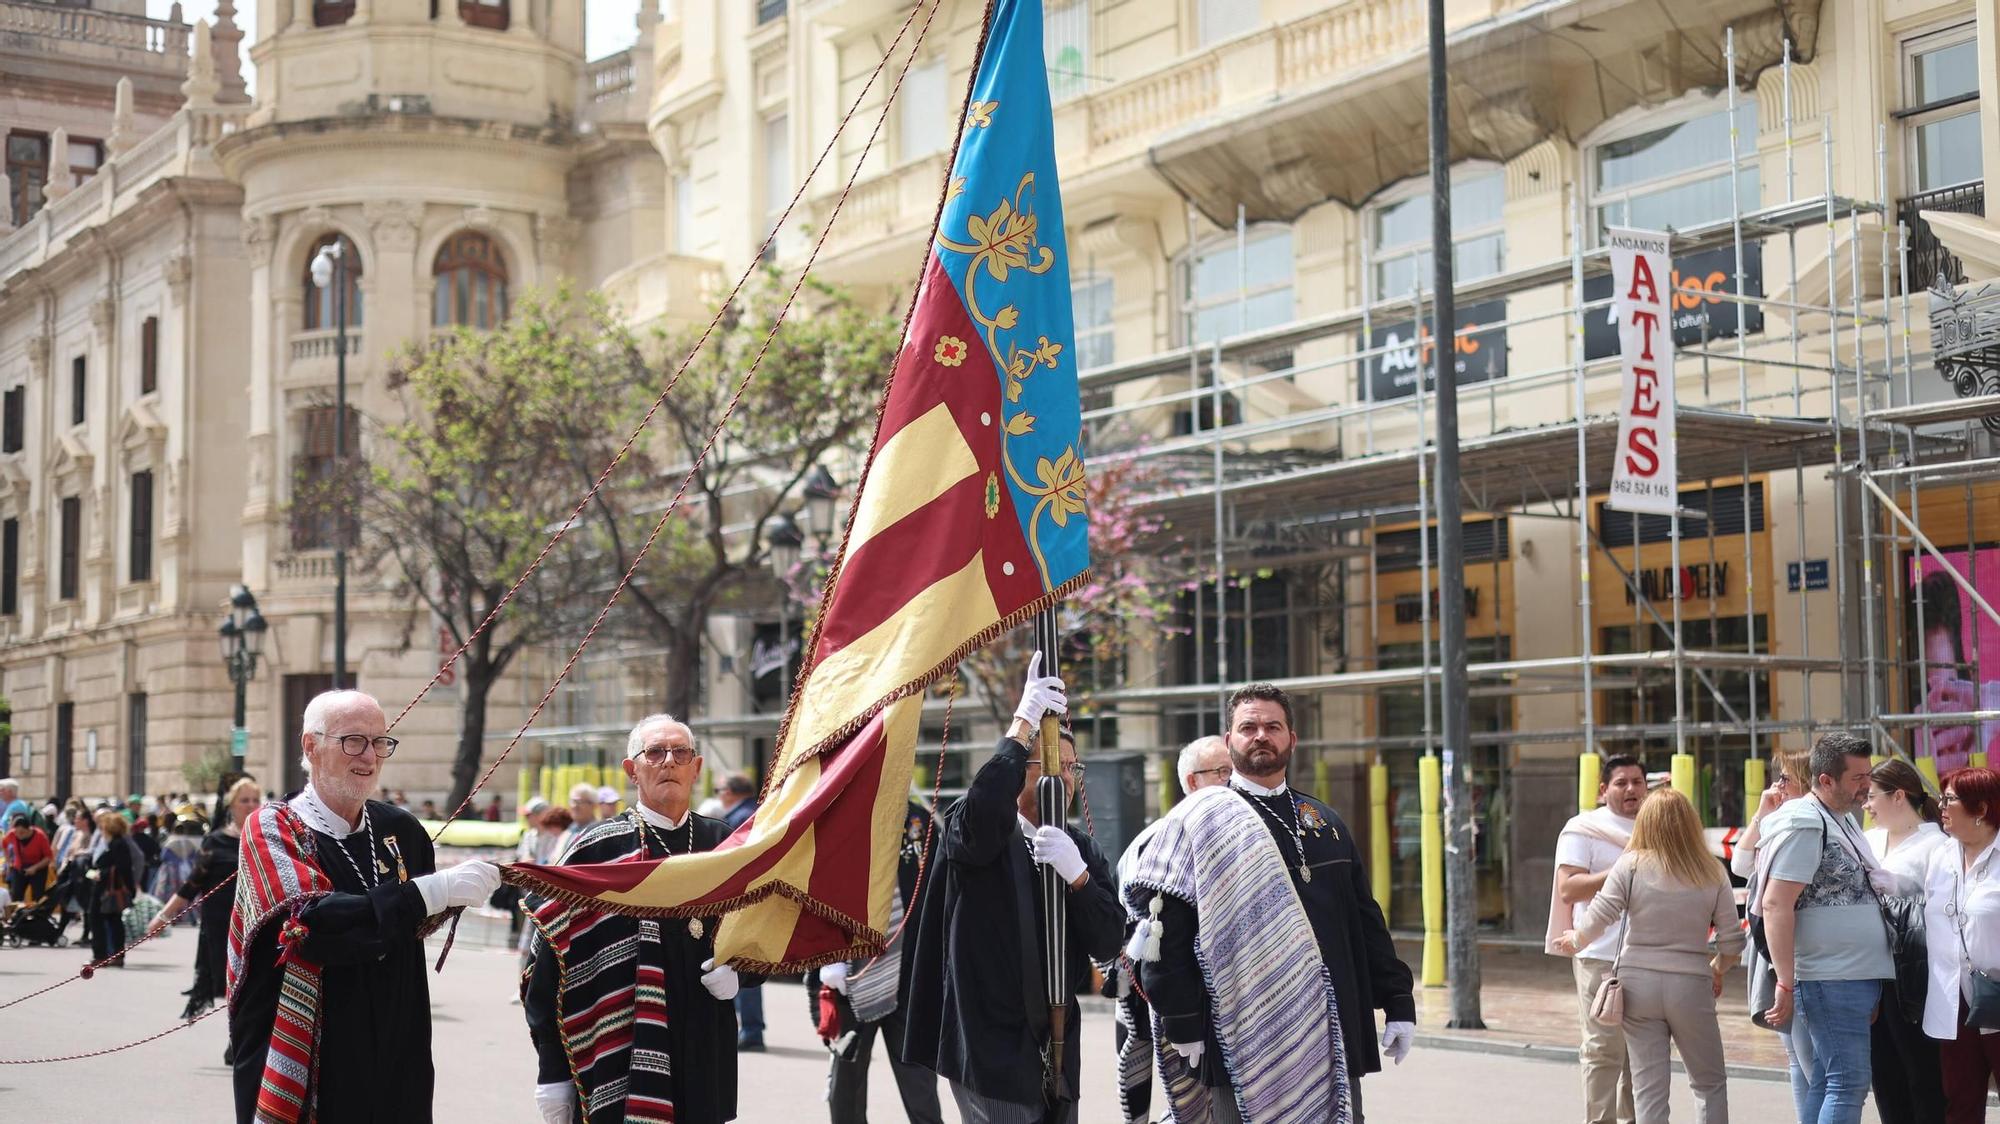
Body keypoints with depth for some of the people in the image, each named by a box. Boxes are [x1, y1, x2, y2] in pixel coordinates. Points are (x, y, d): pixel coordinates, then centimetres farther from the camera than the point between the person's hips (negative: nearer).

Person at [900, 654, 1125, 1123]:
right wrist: (1024, 722, -25)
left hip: (1058, 1049, 6)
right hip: (989, 1046, -6)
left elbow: (1108, 943, 0)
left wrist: (1077, 874, -16)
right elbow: (982, 805, -31)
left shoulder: (1082, 848, 9)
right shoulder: (977, 833, -5)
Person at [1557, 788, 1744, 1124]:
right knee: (1710, 1084, 15)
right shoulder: (1713, 873, 0)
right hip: (1691, 984, 0)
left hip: (1638, 982, 0)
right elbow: (1732, 940, 0)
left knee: (1649, 1089, 5)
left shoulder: (1632, 865, -4)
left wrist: (1575, 939, 13)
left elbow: (1599, 919, -7)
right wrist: (1718, 970, 20)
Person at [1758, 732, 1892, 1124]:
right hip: (1832, 982, -9)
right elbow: (1776, 905, -19)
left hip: (1858, 979, 9)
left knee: (1824, 1085, 11)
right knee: (1849, 1084, -10)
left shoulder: (1843, 821, 17)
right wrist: (1786, 984, -22)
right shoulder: (1804, 825, -13)